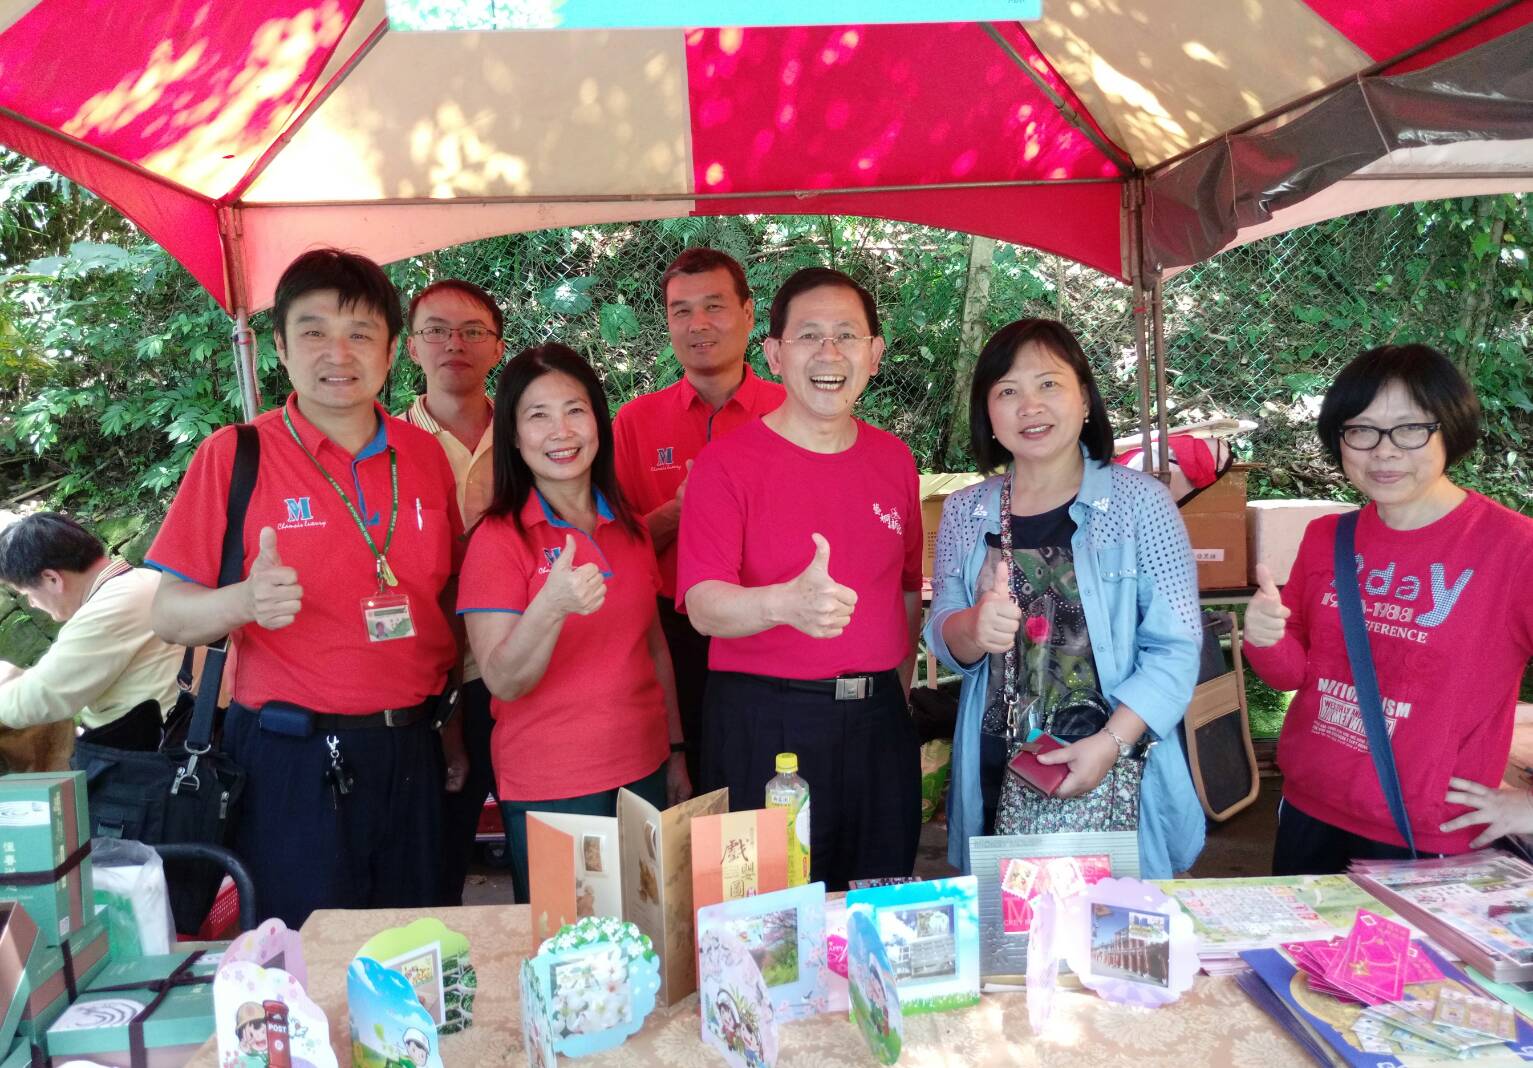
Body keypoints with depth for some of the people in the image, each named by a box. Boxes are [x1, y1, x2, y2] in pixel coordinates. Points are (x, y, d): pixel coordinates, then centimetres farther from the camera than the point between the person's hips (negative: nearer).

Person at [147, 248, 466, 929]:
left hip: (410, 753, 4)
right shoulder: (234, 455, -5)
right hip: (294, 763, -3)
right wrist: (244, 601, -26)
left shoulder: (425, 455, 5)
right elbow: (167, 615, -6)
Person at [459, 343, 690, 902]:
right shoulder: (499, 537, -10)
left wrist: (677, 753, 12)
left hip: (643, 772, 5)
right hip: (549, 790, -5)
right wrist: (552, 606, -34)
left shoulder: (629, 526, 5)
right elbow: (503, 681, -17)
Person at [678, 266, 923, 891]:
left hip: (876, 720, 5)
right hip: (763, 723, -4)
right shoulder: (727, 463, -7)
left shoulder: (893, 459, 9)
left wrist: (897, 689, 12)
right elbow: (703, 605, -17)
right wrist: (786, 602, -36)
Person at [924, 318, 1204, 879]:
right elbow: (942, 637, 6)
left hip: (1119, 776, -2)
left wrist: (1111, 742, -18)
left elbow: (1175, 647, -8)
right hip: (997, 779, 3)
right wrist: (974, 630, -16)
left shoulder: (1140, 501, -6)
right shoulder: (965, 512, 5)